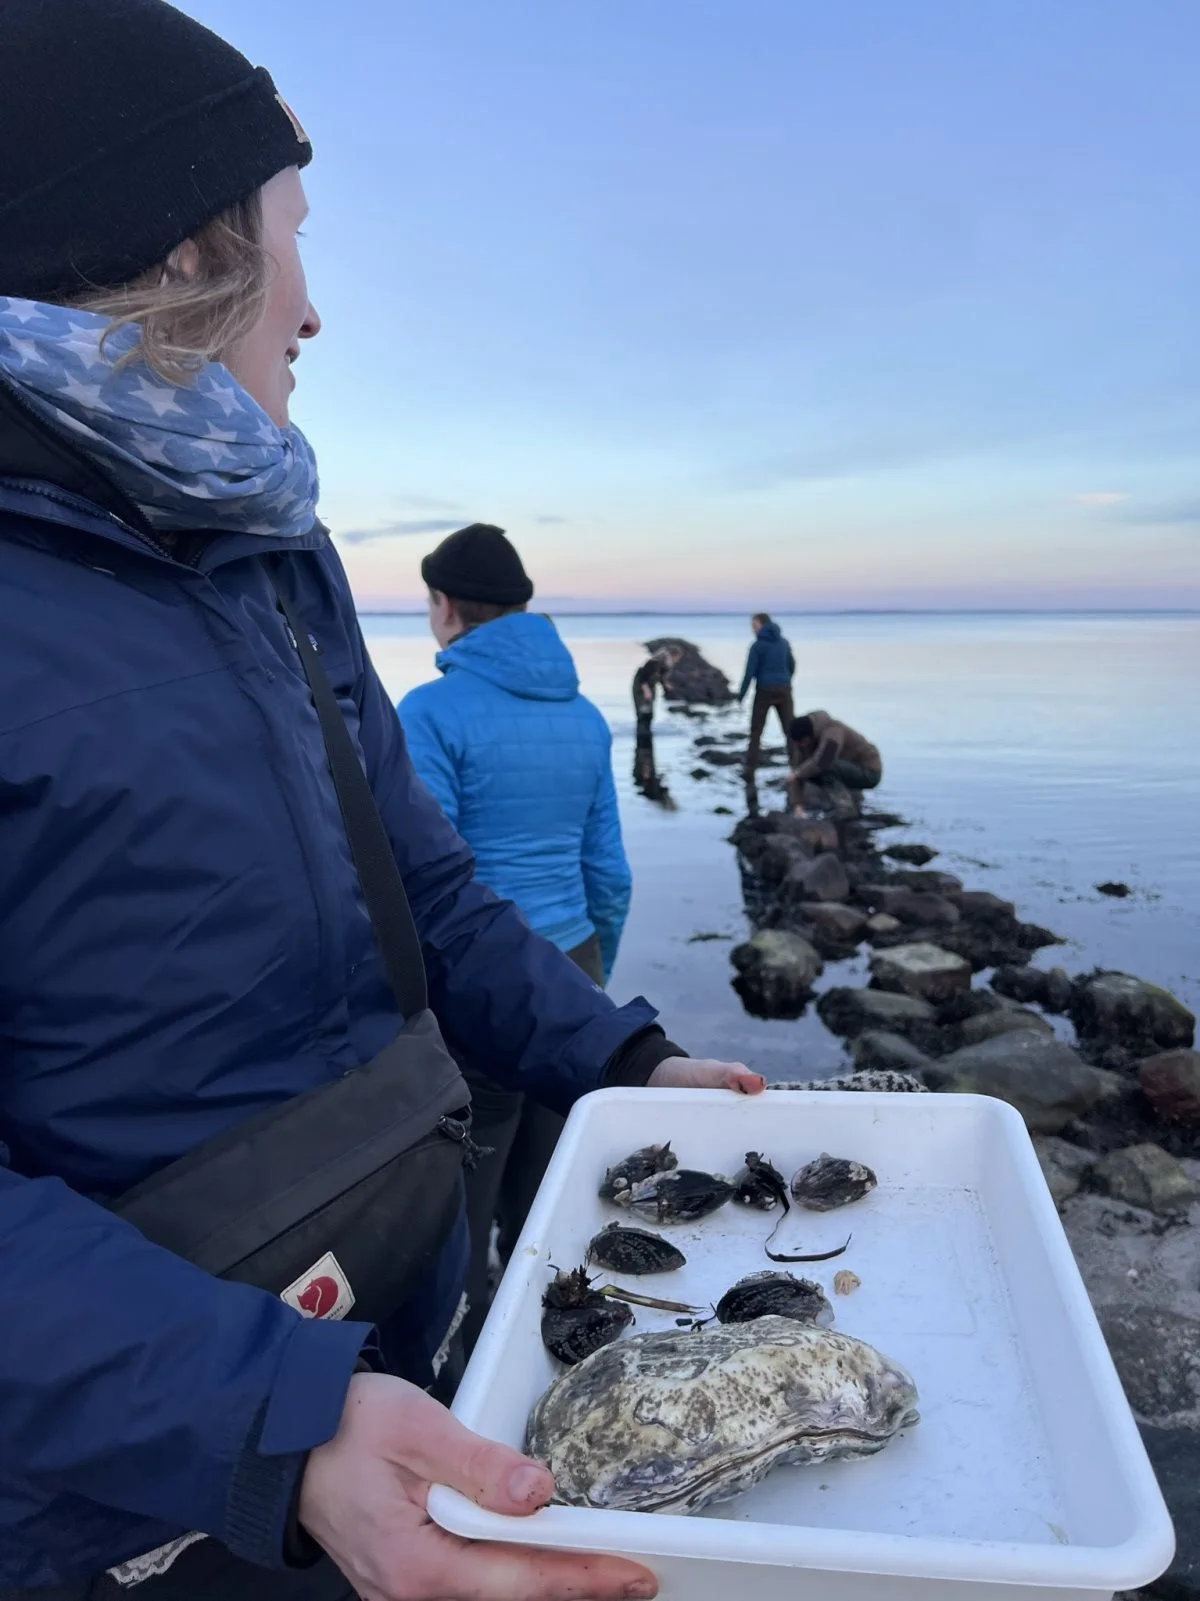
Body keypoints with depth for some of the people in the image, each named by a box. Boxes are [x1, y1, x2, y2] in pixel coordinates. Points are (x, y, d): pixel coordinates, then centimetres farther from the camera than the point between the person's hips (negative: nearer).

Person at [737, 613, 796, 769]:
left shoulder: (758, 645, -7)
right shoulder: (784, 642, 9)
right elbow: (792, 666, 17)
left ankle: (750, 767, -1)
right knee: (790, 729, 6)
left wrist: (741, 695, -3)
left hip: (764, 691, -4)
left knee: (756, 730, 5)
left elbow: (750, 672, -10)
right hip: (784, 690, 4)